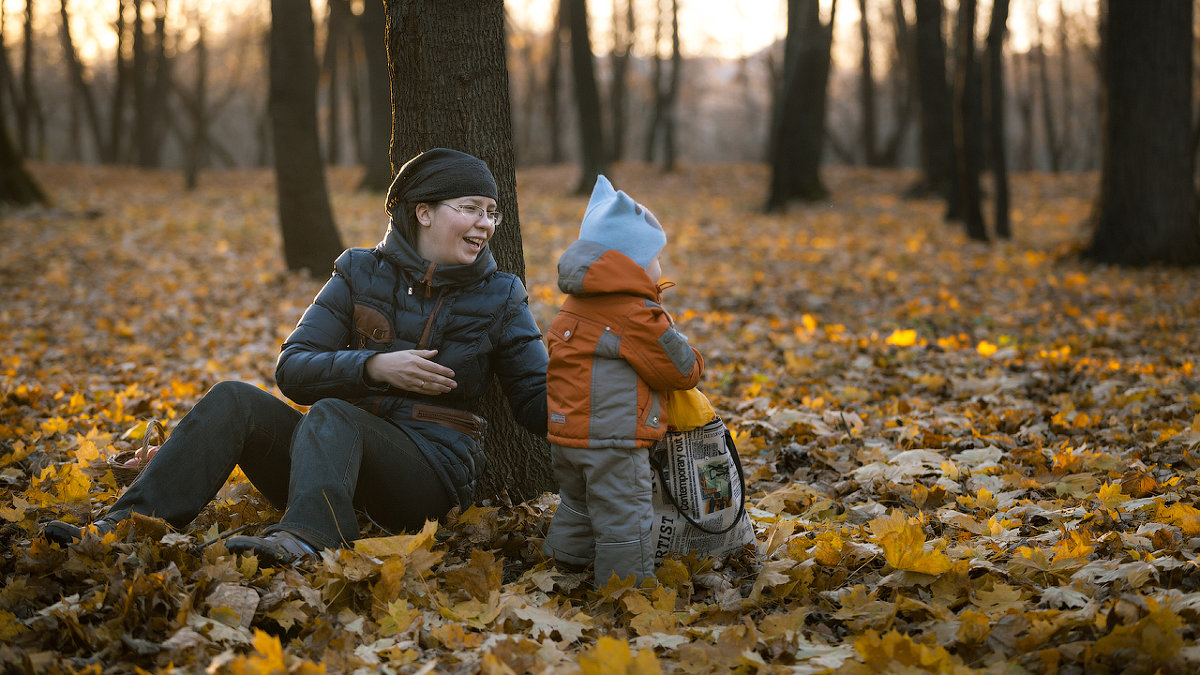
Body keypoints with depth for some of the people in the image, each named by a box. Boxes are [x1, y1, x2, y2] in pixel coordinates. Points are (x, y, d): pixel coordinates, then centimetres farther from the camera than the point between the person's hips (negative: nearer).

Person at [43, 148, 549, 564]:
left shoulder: (500, 297, 6)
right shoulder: (360, 274, 7)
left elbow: (538, 401, 5)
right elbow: (292, 371, -1)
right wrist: (374, 366, -17)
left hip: (434, 469, -3)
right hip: (341, 453, 4)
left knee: (330, 415, -34)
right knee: (234, 401, -20)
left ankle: (304, 538, -65)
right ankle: (127, 524, -31)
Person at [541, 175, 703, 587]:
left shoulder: (574, 306, 10)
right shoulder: (638, 317, -17)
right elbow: (682, 371, -9)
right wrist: (693, 360, 14)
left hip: (564, 433, 9)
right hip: (612, 442, -9)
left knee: (576, 507, 24)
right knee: (623, 522, -1)